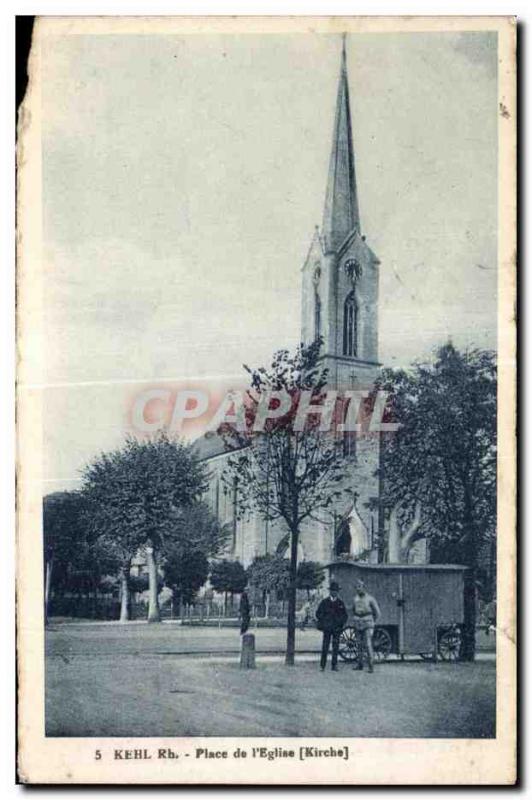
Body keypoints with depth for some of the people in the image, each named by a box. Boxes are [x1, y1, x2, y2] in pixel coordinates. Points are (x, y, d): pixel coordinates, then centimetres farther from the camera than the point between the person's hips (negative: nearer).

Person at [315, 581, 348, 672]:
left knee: (335, 648, 1)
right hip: (327, 628, -1)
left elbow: (345, 615, 15)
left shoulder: (340, 603, 10)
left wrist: (341, 624, 1)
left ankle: (334, 666, 6)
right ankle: (322, 665, 1)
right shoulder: (324, 602, 6)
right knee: (325, 647, -4)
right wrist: (321, 624, 0)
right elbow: (318, 613, 9)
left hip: (337, 629, 1)